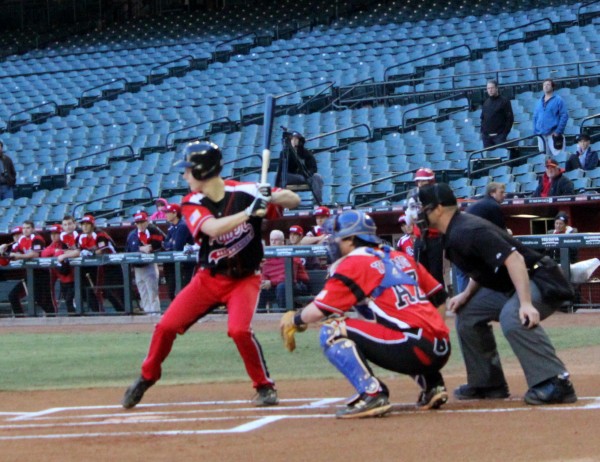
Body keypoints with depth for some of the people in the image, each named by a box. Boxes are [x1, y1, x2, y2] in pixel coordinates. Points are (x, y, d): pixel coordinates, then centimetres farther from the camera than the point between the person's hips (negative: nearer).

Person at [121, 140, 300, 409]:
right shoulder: (192, 204, -11)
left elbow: (294, 200, -14)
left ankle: (265, 386, -7)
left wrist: (271, 197, -35)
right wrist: (249, 211, -41)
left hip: (244, 278, -3)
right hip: (209, 277, 3)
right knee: (166, 327, -2)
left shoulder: (244, 192, -16)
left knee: (239, 330, -26)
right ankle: (146, 378, 22)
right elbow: (213, 228, -31)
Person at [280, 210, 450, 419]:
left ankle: (371, 393, -22)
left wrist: (293, 319, 15)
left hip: (414, 349, -8)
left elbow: (318, 311, -3)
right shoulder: (402, 258, 22)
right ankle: (432, 385, 19)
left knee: (332, 331, -6)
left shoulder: (354, 263, 0)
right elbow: (438, 297, 22)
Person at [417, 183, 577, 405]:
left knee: (511, 317, -36)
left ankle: (555, 384, -35)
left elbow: (513, 258, -33)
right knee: (467, 313, 15)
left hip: (538, 280, -11)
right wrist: (466, 295, 8)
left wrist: (525, 303, -42)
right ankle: (488, 384, 20)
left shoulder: (468, 231, -23)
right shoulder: (454, 234, 8)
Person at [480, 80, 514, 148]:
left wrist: (505, 133, -10)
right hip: (486, 136, 5)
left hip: (499, 135, -5)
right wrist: (482, 131, 9)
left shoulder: (504, 101, -1)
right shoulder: (486, 103, 15)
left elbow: (510, 119, -4)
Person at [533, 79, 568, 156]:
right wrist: (535, 131, 7)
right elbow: (535, 117, 18)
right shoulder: (539, 102, 15)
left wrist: (558, 131, -13)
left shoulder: (558, 100, -1)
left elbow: (564, 116, -6)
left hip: (553, 135, -5)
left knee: (555, 156, -10)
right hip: (541, 135, 5)